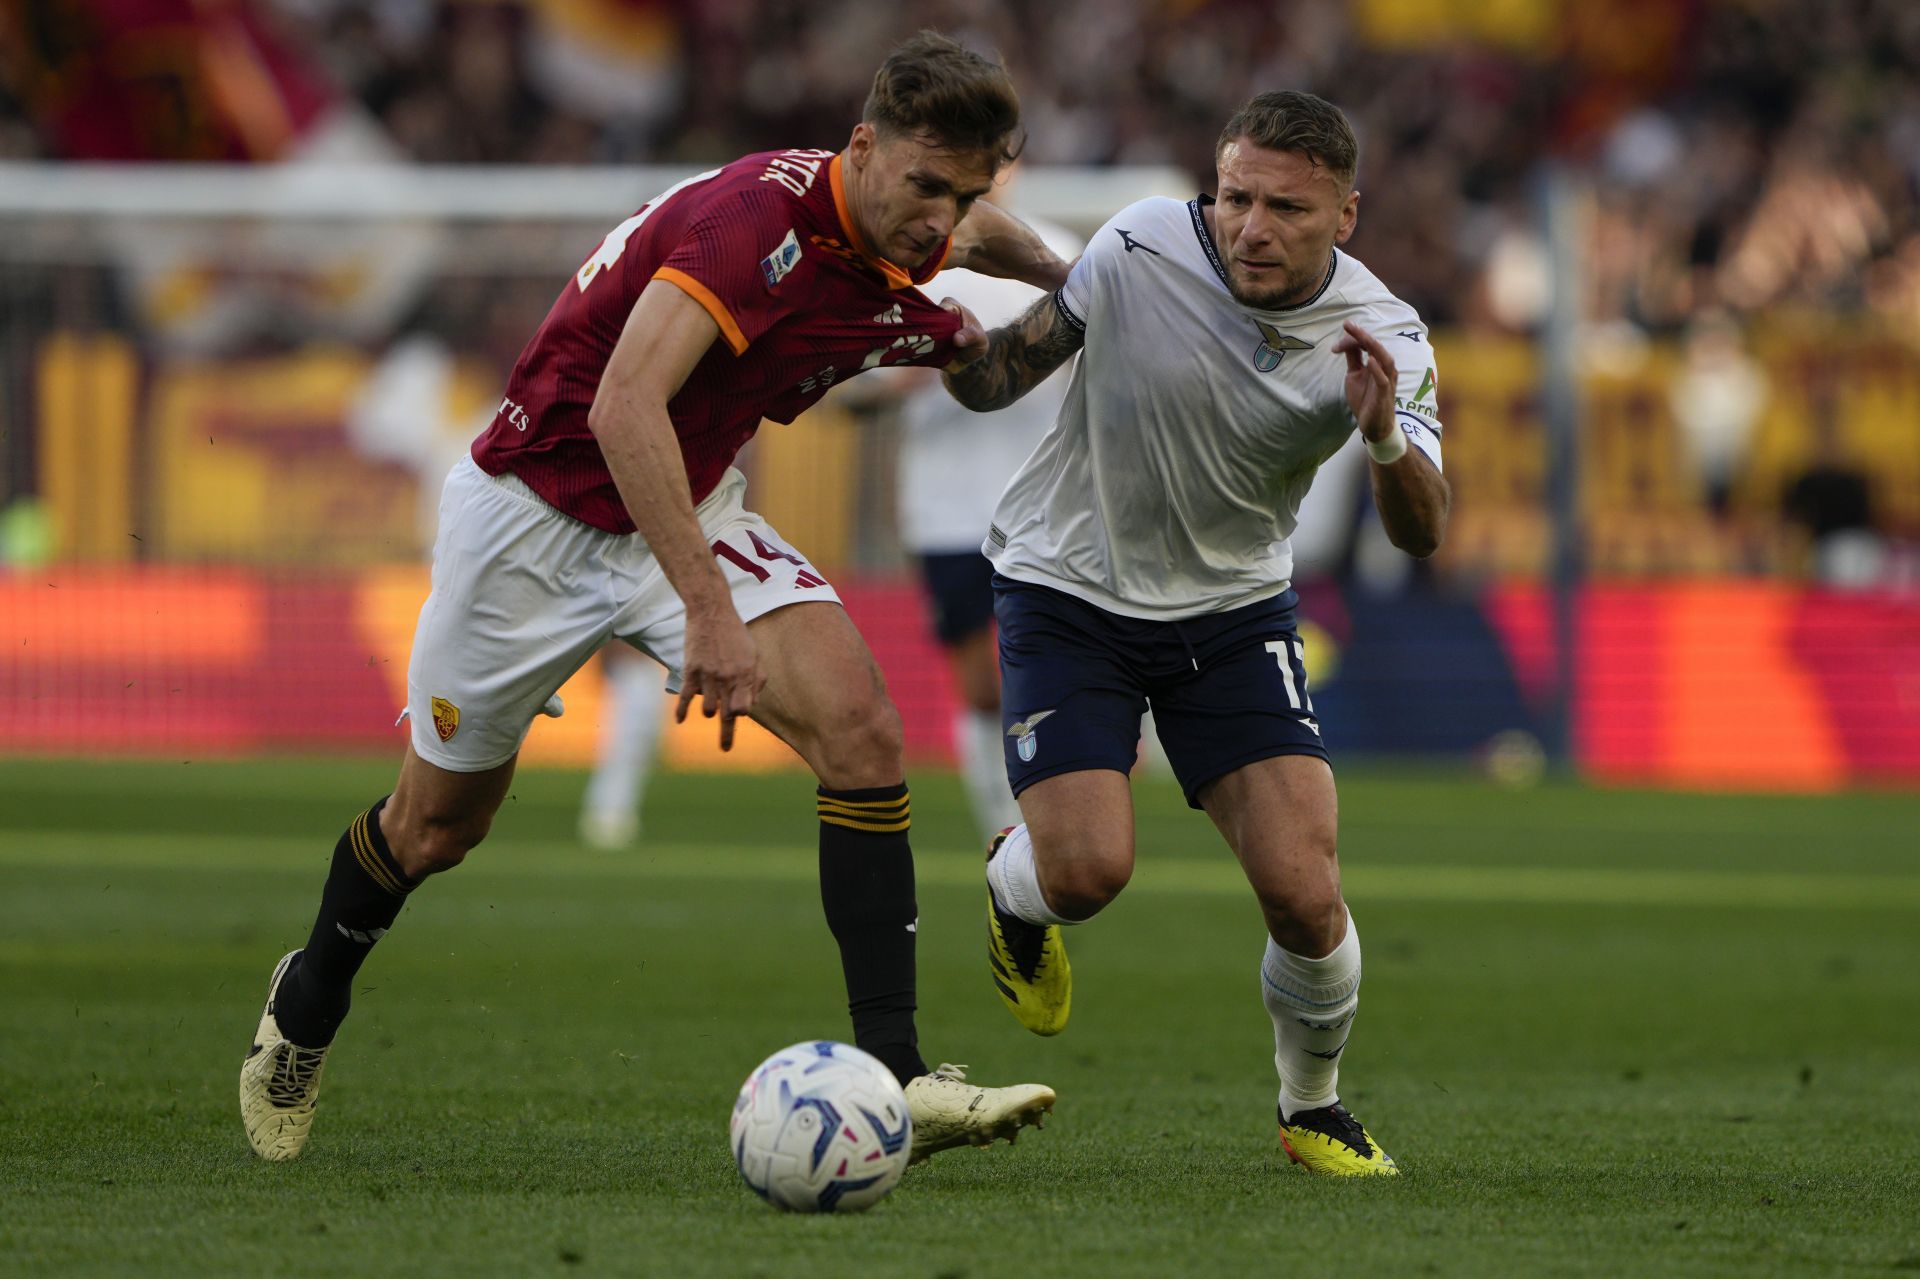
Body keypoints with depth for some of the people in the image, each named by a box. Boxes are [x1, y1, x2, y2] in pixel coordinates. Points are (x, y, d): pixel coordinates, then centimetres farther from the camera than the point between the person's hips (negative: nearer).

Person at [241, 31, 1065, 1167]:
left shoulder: (902, 240, -8)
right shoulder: (761, 217, -32)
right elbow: (623, 409, -43)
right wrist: (707, 610, -47)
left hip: (690, 514, 6)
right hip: (538, 509, -6)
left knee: (860, 726, -20)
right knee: (439, 824, 12)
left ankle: (892, 1077, -21)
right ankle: (309, 1003, 45)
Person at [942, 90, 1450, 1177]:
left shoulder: (1383, 339, -15)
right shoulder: (1139, 251, -19)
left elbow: (1424, 534, -23)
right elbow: (995, 381, -8)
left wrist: (1386, 438, -44)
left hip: (1235, 611, 1)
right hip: (1069, 589, -1)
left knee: (1304, 893, -12)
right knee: (1089, 871, -18)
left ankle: (1314, 1109, 16)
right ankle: (1013, 890, 21)